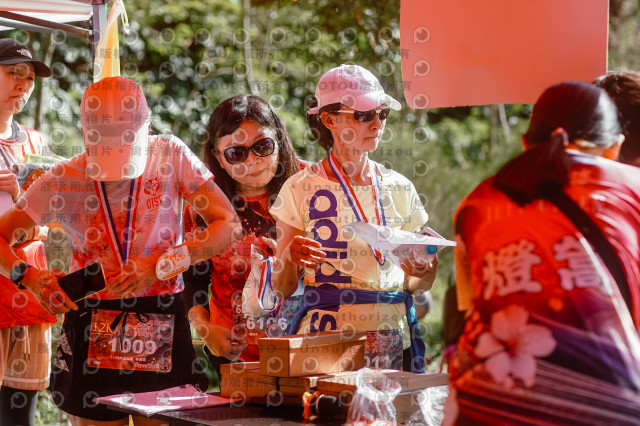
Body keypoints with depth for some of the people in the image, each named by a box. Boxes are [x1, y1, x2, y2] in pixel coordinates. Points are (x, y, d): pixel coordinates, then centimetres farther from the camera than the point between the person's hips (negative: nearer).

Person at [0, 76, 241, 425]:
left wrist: (159, 266, -17)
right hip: (92, 336, 0)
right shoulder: (64, 180, -3)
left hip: (163, 332, 0)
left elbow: (228, 225, -8)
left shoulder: (170, 155, -4)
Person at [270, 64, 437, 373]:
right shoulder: (301, 189, 2)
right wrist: (289, 257, -16)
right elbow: (281, 289, 4)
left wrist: (424, 275, -4)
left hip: (394, 339, 3)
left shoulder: (399, 188, 11)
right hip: (325, 335, -3)